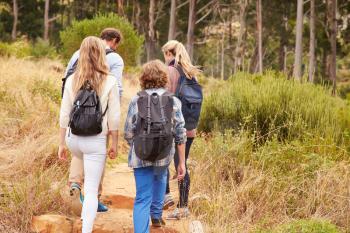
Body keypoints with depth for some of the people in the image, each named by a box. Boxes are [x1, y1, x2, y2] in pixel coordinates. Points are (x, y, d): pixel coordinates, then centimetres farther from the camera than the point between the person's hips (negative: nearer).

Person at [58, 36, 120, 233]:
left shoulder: (72, 80, -2)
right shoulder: (110, 82, -9)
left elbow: (64, 115, 1)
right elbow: (114, 118, -7)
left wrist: (62, 143, 9)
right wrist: (114, 144, 4)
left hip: (74, 138, 4)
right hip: (96, 141, -3)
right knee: (91, 190, 1)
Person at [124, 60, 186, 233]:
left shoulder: (136, 101, -5)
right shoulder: (173, 101, -4)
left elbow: (128, 133, -4)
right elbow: (180, 135, -3)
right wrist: (182, 162, 4)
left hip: (141, 156, -2)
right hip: (164, 155, 2)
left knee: (142, 199, 2)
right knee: (160, 178, 35)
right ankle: (156, 215, 44)